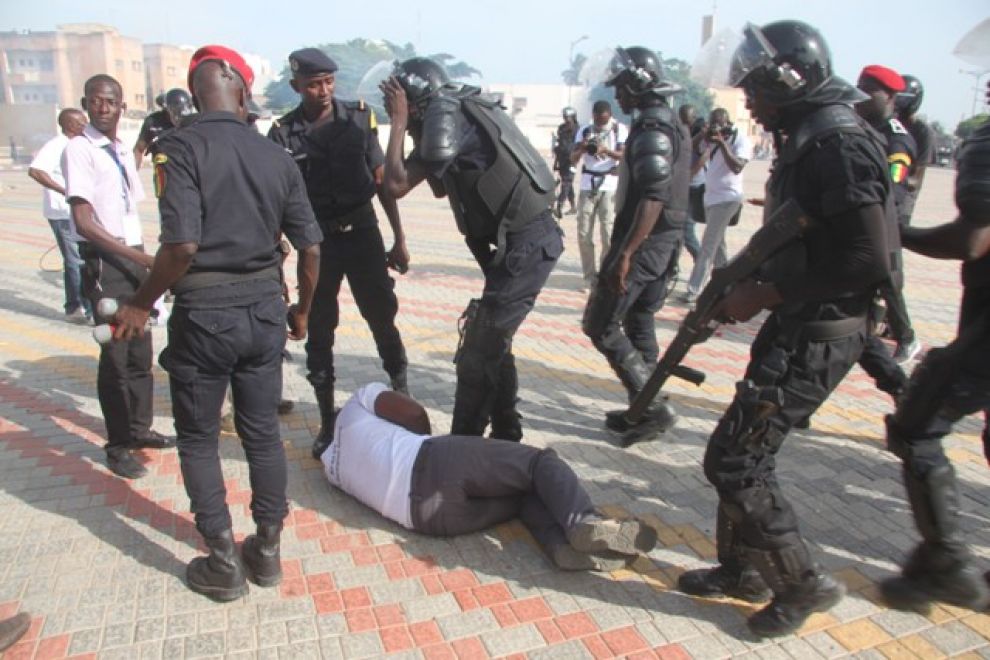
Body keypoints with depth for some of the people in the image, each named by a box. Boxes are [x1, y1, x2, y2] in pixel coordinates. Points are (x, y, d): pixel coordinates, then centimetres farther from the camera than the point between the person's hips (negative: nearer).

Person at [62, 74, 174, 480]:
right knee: (115, 354, 0)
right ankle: (117, 445, 16)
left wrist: (146, 260, 6)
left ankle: (138, 428, 30)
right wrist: (144, 258, -18)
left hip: (134, 259, 7)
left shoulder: (123, 151, 11)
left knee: (140, 352, 14)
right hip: (104, 264, -7)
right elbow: (85, 223, -16)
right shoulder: (79, 150, -9)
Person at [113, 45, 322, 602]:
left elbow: (182, 245, -21)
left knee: (198, 439, 12)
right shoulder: (276, 157, 3)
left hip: (204, 312, -4)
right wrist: (302, 310, 17)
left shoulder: (183, 148, -11)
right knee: (263, 432, 15)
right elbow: (311, 247, 3)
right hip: (264, 310, 4)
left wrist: (142, 305, -5)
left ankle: (224, 564, 21)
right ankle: (267, 551, 28)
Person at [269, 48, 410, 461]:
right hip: (317, 241, 0)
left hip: (362, 233, 0)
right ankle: (328, 421, 19)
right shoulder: (284, 133, -4)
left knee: (383, 320, 4)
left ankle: (402, 397, 26)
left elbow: (383, 180, 2)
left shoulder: (359, 118, -2)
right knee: (319, 333, 6)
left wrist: (399, 239, 0)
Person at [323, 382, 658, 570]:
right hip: (430, 466, -6)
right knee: (542, 461, 0)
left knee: (527, 494, 15)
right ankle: (585, 523, -28)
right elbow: (415, 413, 10)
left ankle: (566, 545, -14)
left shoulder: (332, 467, 32)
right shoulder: (358, 403, 21)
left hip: (427, 515, 6)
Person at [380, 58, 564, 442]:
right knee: (492, 345, 19)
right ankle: (505, 435, 30)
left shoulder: (445, 116, -10)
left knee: (478, 354, -2)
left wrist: (399, 123, -3)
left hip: (523, 246, -10)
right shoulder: (462, 109, 18)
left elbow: (397, 184, -13)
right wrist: (414, 129, 17)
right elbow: (441, 188, 24)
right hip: (531, 239, 10)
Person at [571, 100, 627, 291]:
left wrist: (606, 150, -28)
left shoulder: (620, 130, 1)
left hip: (610, 186, -2)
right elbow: (573, 159, 2)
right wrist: (582, 149, -20)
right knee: (584, 234, 1)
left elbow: (625, 155, -11)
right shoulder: (584, 130, 7)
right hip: (587, 186, 3)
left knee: (609, 234, -7)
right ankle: (590, 276, 10)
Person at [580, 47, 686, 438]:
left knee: (600, 326, -3)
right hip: (666, 243, 10)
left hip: (643, 243, -10)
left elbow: (653, 198, -26)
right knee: (639, 325, 15)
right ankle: (646, 408, 21)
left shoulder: (651, 129, -16)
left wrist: (624, 253, -29)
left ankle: (652, 407, -2)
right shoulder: (673, 125, 16)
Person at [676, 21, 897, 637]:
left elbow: (868, 260, -26)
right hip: (799, 325, 10)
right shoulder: (809, 141, 12)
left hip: (819, 335, -10)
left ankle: (804, 582, 14)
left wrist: (766, 293, -20)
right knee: (749, 449, 16)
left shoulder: (839, 146, -18)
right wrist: (740, 281, 12)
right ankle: (744, 568, 33)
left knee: (734, 459, -6)